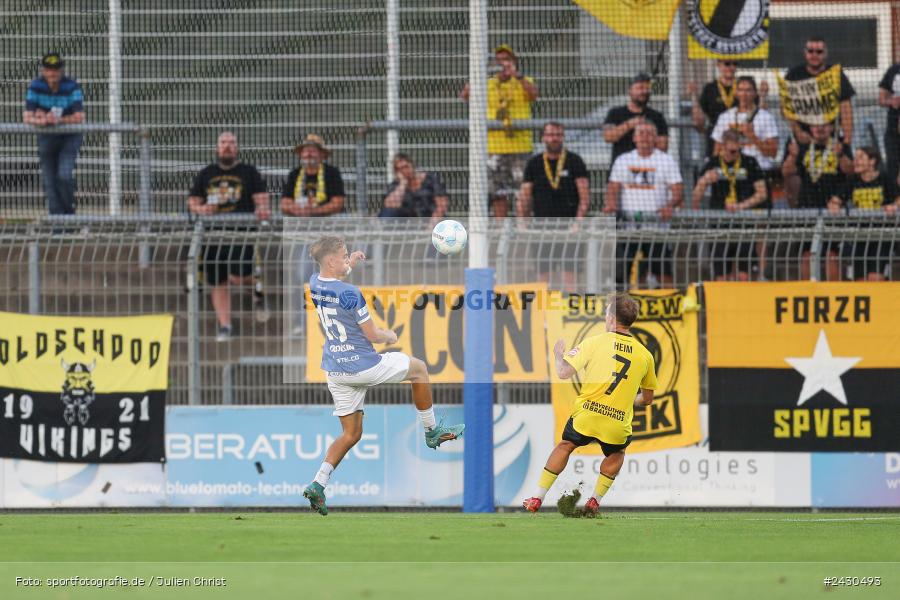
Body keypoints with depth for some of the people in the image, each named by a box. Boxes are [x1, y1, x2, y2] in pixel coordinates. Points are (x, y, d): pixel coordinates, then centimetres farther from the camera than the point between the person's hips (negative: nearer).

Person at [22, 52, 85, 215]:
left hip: (69, 136, -3)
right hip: (46, 139, 3)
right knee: (49, 181, 0)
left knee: (64, 176, -19)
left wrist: (57, 120, -40)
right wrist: (42, 121, -40)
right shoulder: (35, 87, -9)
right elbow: (27, 118, -17)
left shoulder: (72, 87, -15)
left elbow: (79, 118, -23)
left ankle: (69, 212, 0)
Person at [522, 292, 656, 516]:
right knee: (616, 454, 34)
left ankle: (537, 499, 26)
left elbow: (563, 372, -8)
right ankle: (595, 500, 27)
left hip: (586, 416, -1)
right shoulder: (645, 355, 5)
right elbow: (647, 399, 15)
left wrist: (558, 354, 14)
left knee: (565, 445, 27)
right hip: (618, 426, 1)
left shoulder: (595, 342, -5)